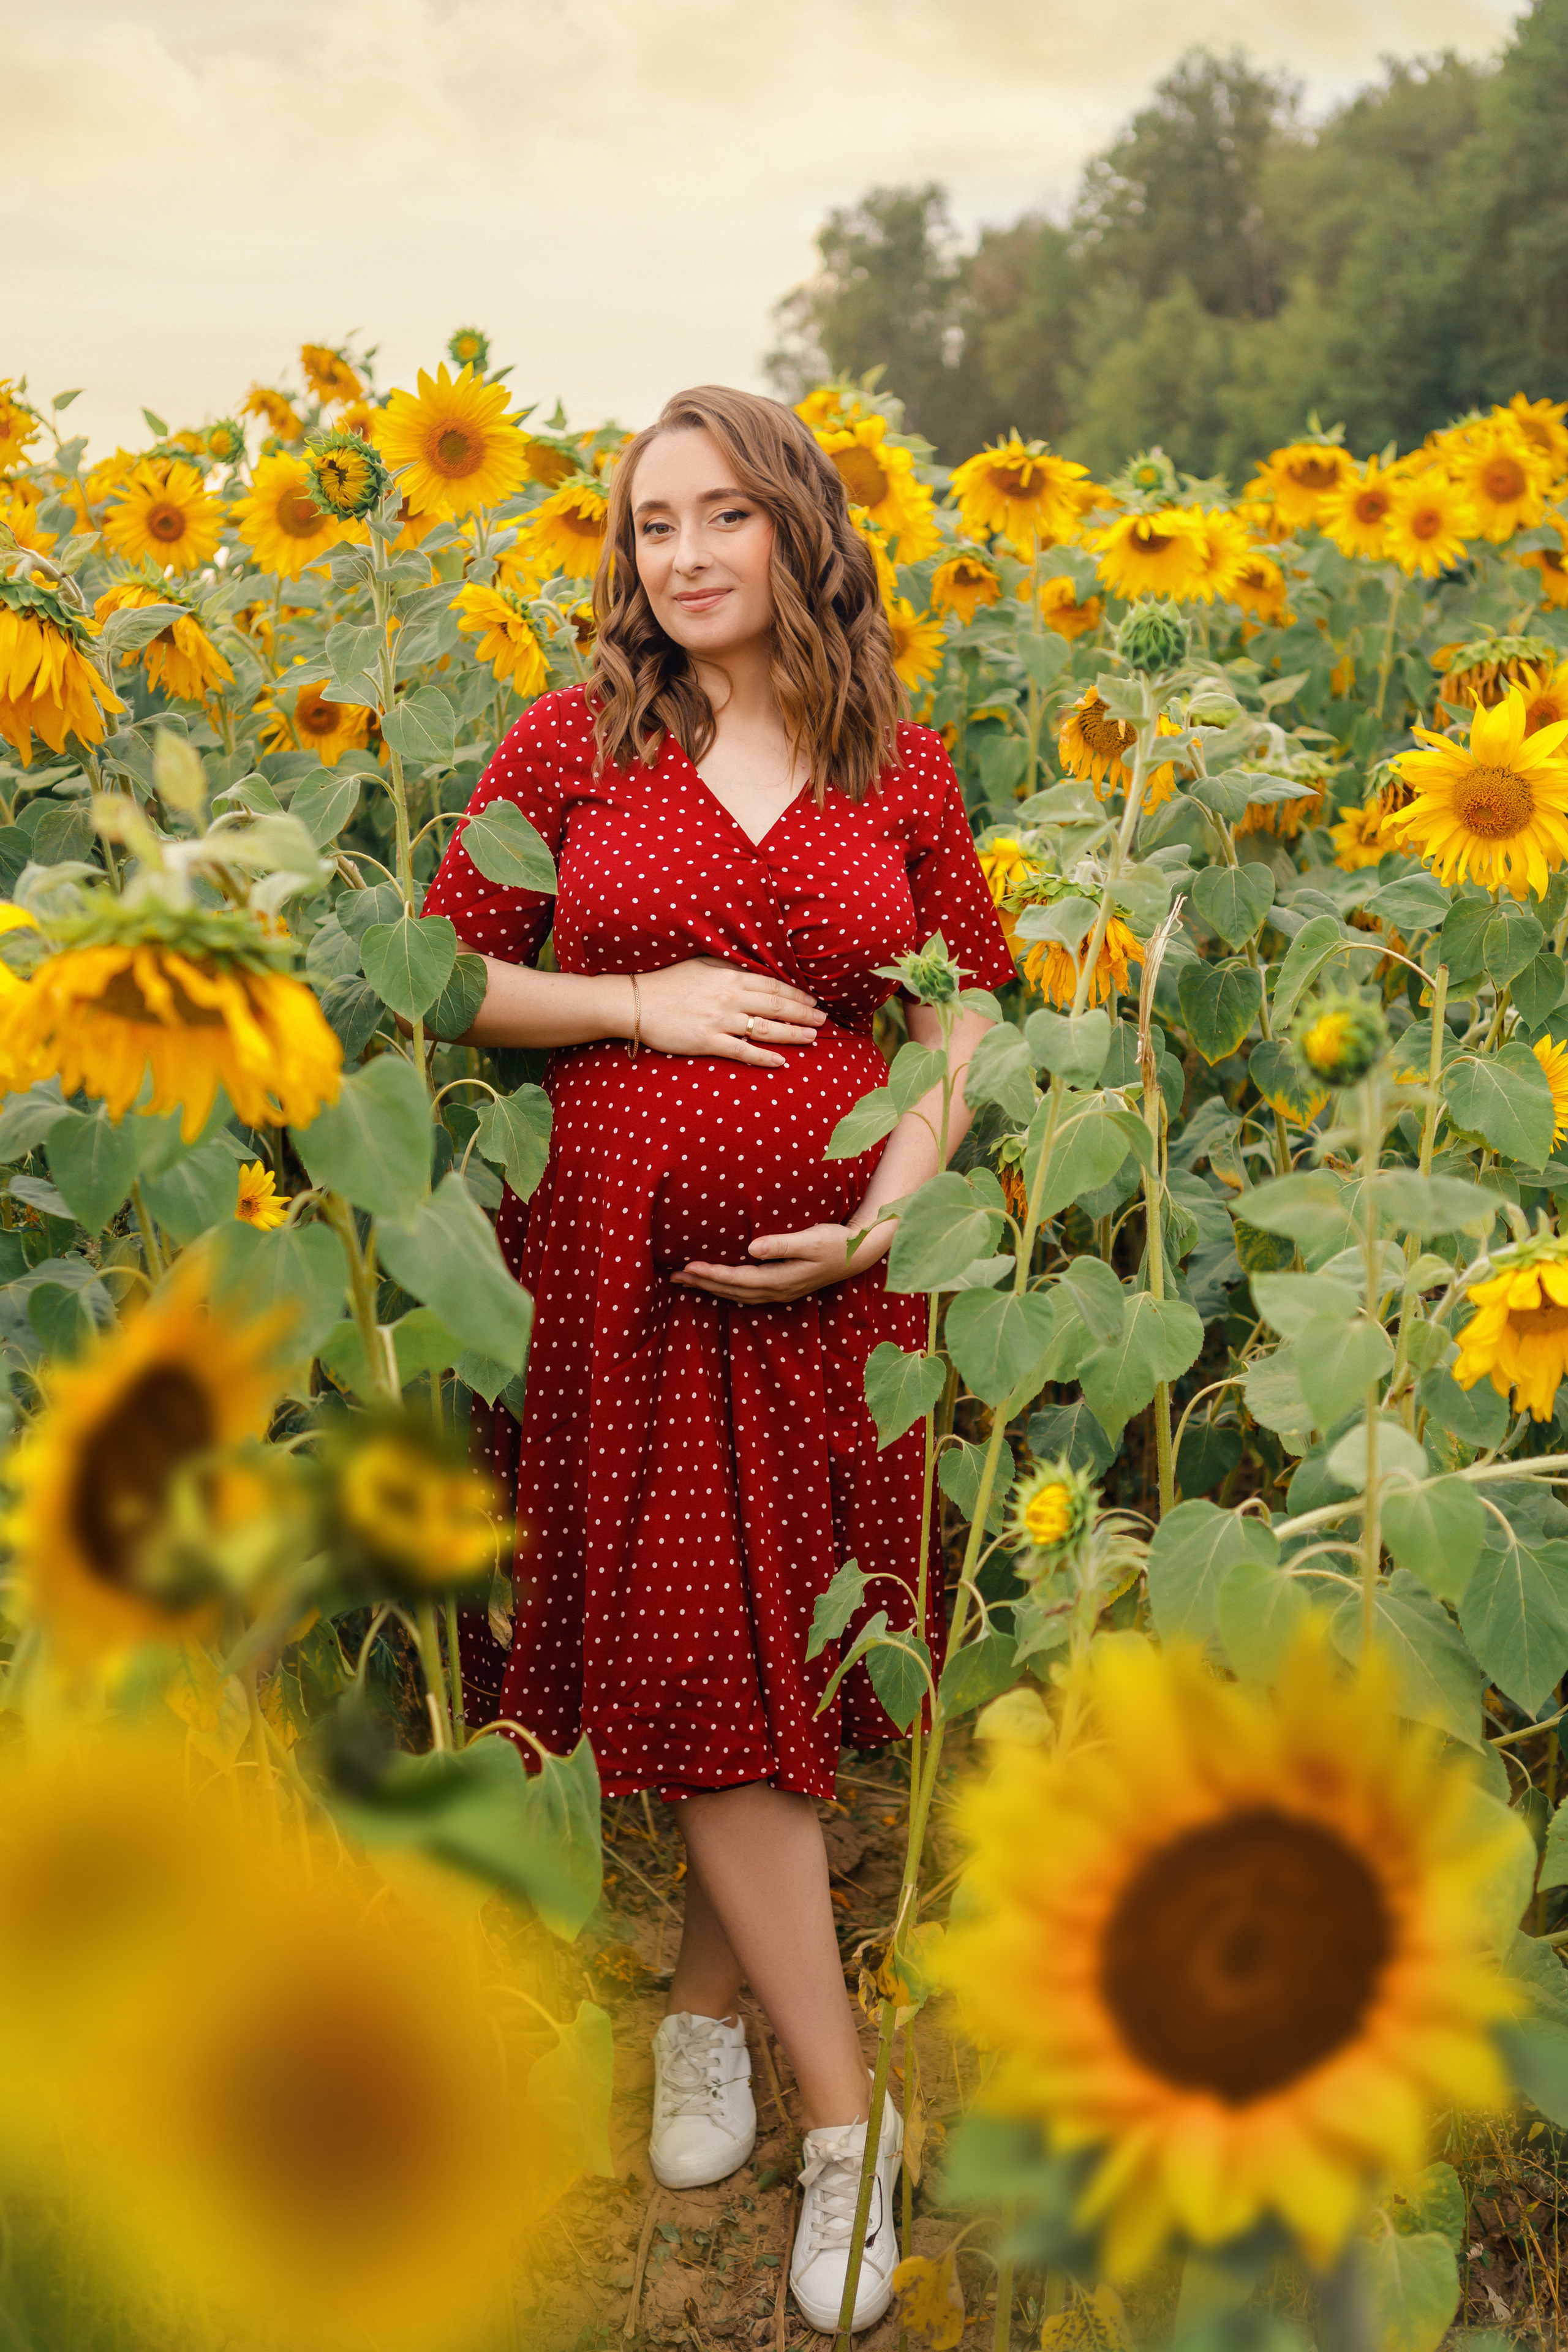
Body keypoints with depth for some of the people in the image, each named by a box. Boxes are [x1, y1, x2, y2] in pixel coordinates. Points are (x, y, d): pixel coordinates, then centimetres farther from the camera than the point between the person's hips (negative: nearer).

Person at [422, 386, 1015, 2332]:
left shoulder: (900, 771, 5)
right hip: (621, 1266, -1)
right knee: (707, 1672, 0)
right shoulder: (572, 743, 2)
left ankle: (705, 2004, 31)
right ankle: (846, 2118, 11)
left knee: (782, 1668, 6)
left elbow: (960, 1022, 9)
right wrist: (639, 1001, -11)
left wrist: (884, 1210, -7)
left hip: (823, 1278, 1)